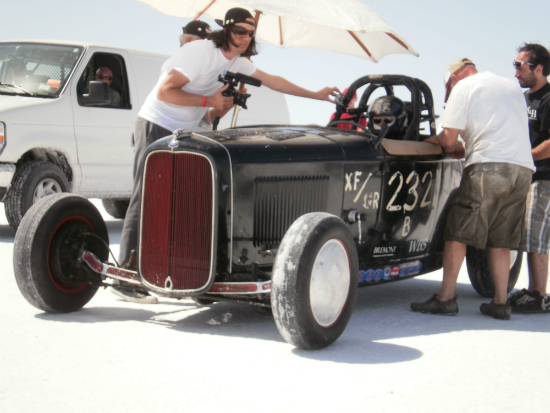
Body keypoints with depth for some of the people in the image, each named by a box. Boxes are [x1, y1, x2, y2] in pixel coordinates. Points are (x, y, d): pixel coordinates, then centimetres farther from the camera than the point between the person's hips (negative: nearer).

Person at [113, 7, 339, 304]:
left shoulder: (237, 63, 9)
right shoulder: (200, 51, -18)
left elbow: (271, 81, 20)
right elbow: (164, 91, -22)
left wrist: (316, 95, 23)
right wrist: (208, 101, -19)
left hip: (182, 133, 9)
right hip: (156, 126, -8)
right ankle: (126, 277, -11)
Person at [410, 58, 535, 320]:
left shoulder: (464, 87, 6)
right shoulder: (513, 87, 27)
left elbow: (449, 138, -1)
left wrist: (436, 140, 21)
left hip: (488, 166, -6)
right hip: (524, 168, 6)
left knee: (457, 233, 0)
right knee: (500, 239, 12)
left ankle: (446, 298, -3)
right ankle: (500, 303, 9)